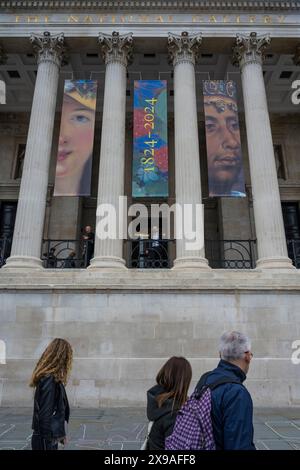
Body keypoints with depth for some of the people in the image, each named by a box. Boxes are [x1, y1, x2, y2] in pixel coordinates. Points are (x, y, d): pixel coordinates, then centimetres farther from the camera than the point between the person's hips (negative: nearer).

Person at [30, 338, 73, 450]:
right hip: (46, 440, -9)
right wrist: (49, 440, -18)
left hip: (50, 437, 9)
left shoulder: (53, 379, 6)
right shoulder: (50, 380, -23)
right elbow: (45, 415, -23)